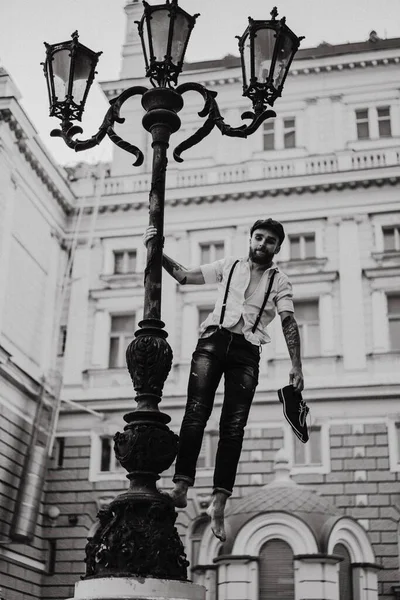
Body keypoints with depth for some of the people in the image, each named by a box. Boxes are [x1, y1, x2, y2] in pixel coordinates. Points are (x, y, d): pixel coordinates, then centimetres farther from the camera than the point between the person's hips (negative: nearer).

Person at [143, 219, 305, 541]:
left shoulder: (279, 281, 11)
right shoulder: (229, 266, 16)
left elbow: (289, 321, 0)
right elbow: (184, 275, 17)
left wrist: (296, 367, -11)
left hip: (246, 351, -1)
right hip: (214, 339, 1)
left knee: (234, 426, -7)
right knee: (196, 411, -15)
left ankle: (219, 502, -9)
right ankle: (182, 485, -18)